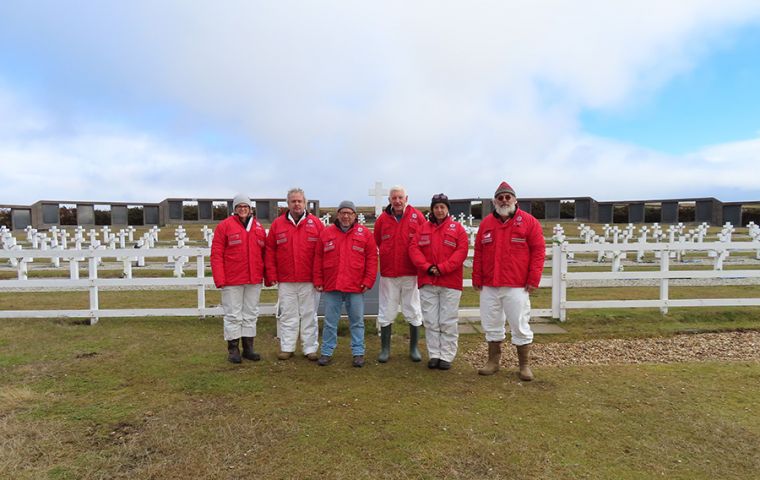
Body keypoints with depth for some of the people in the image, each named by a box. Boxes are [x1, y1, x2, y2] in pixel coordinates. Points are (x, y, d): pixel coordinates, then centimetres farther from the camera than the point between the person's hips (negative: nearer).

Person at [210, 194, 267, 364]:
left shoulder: (258, 227, 11)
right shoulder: (224, 226, -2)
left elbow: (264, 254, 13)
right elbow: (216, 255, -6)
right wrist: (220, 280, -13)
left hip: (254, 280, 4)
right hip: (232, 281, -4)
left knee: (251, 314, 11)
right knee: (233, 315, 3)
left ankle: (248, 347, 21)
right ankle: (233, 349, 14)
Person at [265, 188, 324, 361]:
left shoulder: (315, 223, 2)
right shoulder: (277, 224, 5)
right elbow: (270, 251, 5)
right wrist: (271, 275, -1)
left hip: (309, 281, -1)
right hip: (285, 281, 1)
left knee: (309, 314, 7)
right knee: (287, 315, 9)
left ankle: (310, 348, 17)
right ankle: (287, 347, 20)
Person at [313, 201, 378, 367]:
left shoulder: (365, 233, 3)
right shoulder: (326, 233, 7)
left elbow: (372, 259, 0)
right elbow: (318, 259, 8)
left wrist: (368, 281, -6)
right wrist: (318, 281, 3)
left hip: (356, 287, -1)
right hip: (331, 287, 1)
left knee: (357, 322, 7)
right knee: (330, 322, 8)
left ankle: (358, 353, 17)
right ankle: (327, 353, 19)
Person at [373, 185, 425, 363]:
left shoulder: (417, 217, -2)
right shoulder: (382, 219, 2)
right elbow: (376, 243, 11)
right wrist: (384, 261, 6)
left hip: (411, 274, -1)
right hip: (388, 274, 1)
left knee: (413, 312, 9)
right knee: (386, 313, 7)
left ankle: (414, 348, 24)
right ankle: (385, 349, 20)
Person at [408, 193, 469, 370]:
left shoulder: (457, 228, 3)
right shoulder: (423, 228, 10)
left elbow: (461, 251, -7)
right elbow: (414, 249, 1)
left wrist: (442, 268, -15)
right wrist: (428, 267, -13)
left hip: (450, 283, -2)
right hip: (427, 282, 2)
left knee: (448, 322, 2)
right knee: (431, 321, 6)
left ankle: (446, 356, 12)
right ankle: (434, 355, 16)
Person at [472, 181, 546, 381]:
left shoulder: (529, 221, 0)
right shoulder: (486, 223, 9)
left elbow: (538, 251, -4)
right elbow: (478, 253, 10)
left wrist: (533, 280, -9)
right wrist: (477, 278, 6)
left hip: (517, 287, -3)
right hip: (489, 286, 4)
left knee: (520, 326, 2)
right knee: (491, 325, 12)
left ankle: (525, 366, 17)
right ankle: (493, 361, 26)